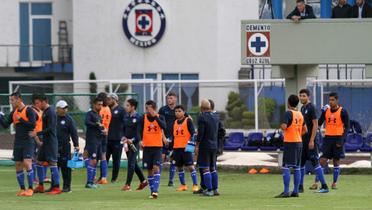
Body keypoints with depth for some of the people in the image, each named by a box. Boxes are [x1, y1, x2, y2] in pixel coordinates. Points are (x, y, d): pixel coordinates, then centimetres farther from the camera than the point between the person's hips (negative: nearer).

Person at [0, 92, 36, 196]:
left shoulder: (28, 111, -7)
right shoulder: (13, 113, 12)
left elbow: (32, 125, -16)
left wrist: (20, 119, -14)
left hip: (28, 142, -7)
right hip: (17, 143, 7)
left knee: (27, 164, -15)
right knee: (18, 166, 4)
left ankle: (30, 189, -9)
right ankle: (22, 189, 11)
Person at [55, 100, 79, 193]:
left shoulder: (69, 119, -2)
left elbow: (74, 133, -5)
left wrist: (76, 145, -11)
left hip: (65, 146, -4)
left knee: (65, 167, -2)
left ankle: (67, 186, 5)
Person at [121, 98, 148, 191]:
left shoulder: (138, 118, -13)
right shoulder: (126, 116, 8)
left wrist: (132, 140, -21)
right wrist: (124, 137, 1)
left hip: (135, 143, -8)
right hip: (127, 143, 8)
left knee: (131, 163, -10)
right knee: (134, 164, 14)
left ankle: (128, 184, -9)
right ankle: (143, 181, 26)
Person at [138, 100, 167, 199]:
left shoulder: (160, 117, 1)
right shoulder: (143, 118, 2)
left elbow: (163, 126, -18)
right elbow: (139, 131, -4)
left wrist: (155, 116, -22)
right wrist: (140, 140, -22)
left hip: (157, 147, -2)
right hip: (147, 147, 2)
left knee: (156, 168, -15)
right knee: (150, 170, 6)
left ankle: (155, 190, -21)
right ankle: (153, 192, 15)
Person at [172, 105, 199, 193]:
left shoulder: (188, 121, -2)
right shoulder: (175, 122, 14)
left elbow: (193, 133, -7)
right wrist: (172, 148, 18)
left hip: (186, 147, -6)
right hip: (177, 148, 6)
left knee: (190, 166, -9)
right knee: (179, 167, 8)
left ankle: (195, 185, -9)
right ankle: (183, 185, 18)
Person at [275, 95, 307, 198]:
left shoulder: (289, 113, -11)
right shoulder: (300, 114, 11)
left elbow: (284, 126, -22)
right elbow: (305, 130, 17)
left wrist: (281, 125, -1)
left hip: (289, 143, -7)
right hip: (299, 142, 7)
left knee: (286, 168, -6)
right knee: (296, 168, 9)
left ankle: (286, 192, -11)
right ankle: (295, 191, 9)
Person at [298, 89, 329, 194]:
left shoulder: (311, 108, -11)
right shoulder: (302, 108, 15)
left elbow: (315, 125, -16)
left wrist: (312, 140, -20)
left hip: (310, 140, -9)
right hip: (303, 140, 9)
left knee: (315, 163, -9)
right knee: (300, 163, 10)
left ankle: (324, 186, -6)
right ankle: (300, 187, 16)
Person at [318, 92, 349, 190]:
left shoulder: (342, 112, -4)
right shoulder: (326, 111, 7)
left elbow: (347, 127, -4)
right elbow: (319, 123, 8)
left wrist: (342, 140, -14)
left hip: (338, 138, -2)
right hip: (328, 138, 2)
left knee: (336, 161, 3)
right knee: (322, 160, -5)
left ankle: (335, 183, 11)